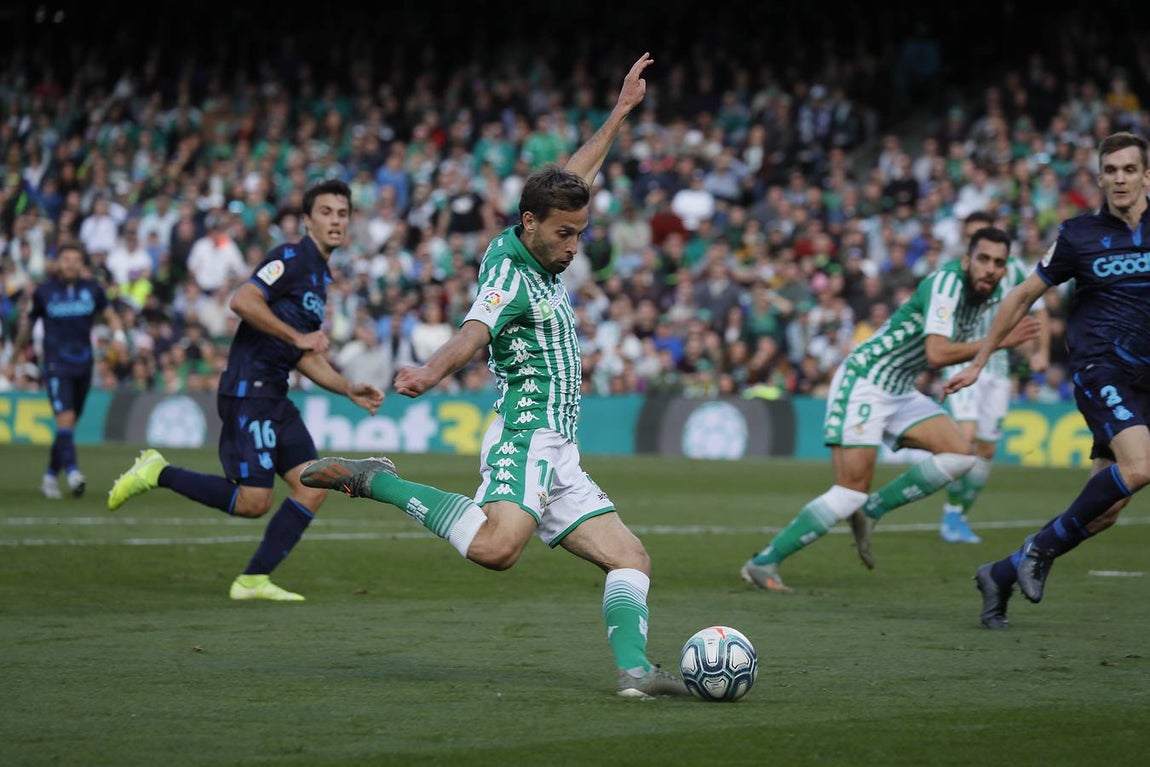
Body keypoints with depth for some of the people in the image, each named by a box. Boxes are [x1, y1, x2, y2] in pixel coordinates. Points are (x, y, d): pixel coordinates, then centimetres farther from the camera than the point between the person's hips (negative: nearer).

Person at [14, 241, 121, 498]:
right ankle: (71, 472, -27)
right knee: (65, 417, -19)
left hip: (83, 363, 4)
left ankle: (51, 476, 21)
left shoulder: (92, 289, 4)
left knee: (70, 423, 9)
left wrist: (119, 334, -8)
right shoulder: (44, 291, -1)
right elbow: (29, 321, 12)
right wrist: (18, 349, 20)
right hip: (56, 363, -4)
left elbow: (110, 315, 11)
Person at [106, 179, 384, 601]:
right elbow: (242, 301, -23)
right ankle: (157, 474, 3)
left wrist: (350, 389, 17)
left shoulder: (320, 277, 21)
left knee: (312, 488, 0)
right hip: (248, 389, -9)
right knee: (254, 501, -12)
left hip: (274, 396, 10)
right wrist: (297, 336, -20)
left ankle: (254, 579, 5)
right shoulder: (291, 258, -8)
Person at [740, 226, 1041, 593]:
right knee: (852, 491, -14)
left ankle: (870, 511, 5)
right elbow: (936, 354, -32)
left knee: (960, 454, -4)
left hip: (899, 390, 9)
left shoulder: (990, 294, 6)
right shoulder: (947, 282, -21)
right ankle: (762, 562, -9)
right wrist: (999, 343, -27)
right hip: (862, 380, -9)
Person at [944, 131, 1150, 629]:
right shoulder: (1080, 234, 0)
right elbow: (1024, 297, 9)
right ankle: (1042, 547, -11)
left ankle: (1001, 575, 14)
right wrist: (979, 360, 11)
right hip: (1099, 366, -4)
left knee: (1105, 509, -1)